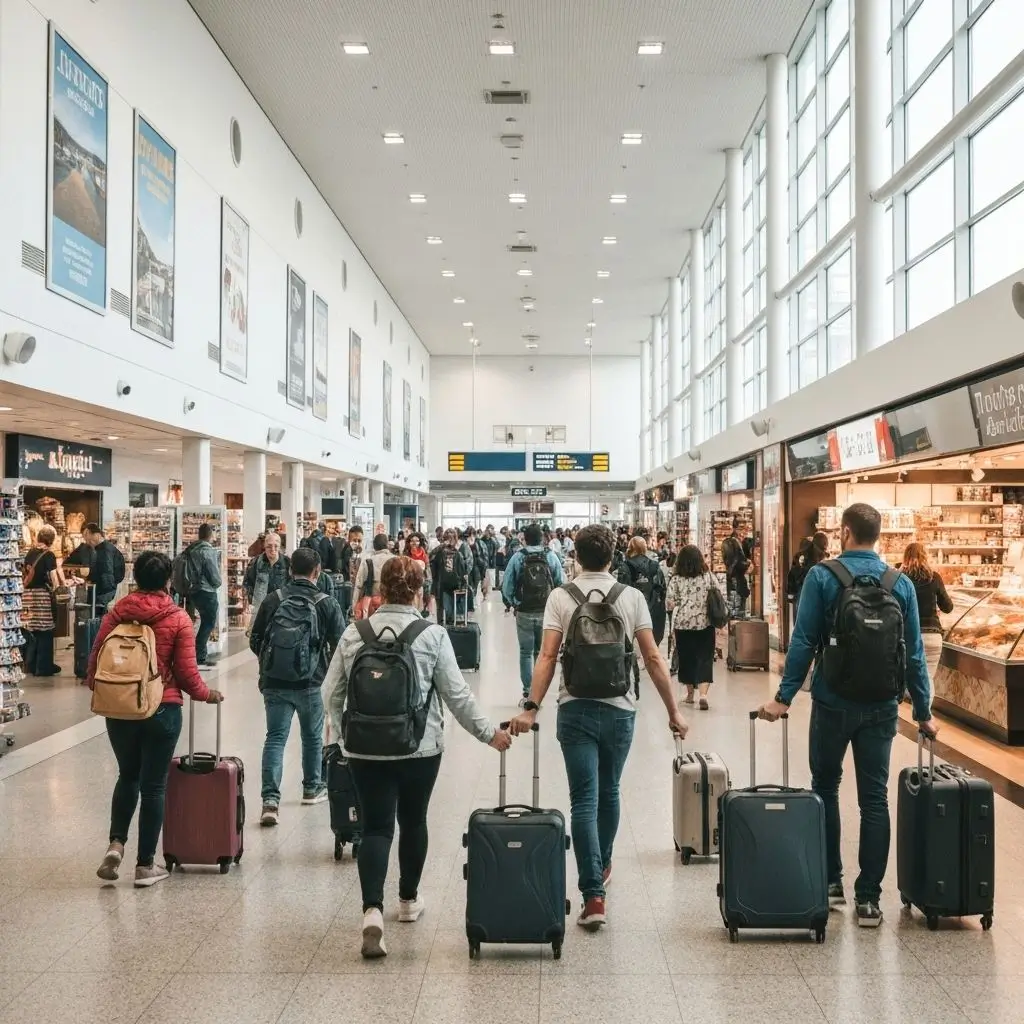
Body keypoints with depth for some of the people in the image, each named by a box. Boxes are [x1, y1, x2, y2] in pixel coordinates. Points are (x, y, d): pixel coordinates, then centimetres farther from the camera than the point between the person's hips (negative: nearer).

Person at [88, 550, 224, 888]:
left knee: (127, 776, 23)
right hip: (161, 711, -3)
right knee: (153, 785, 7)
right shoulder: (178, 618, -9)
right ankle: (146, 865, 14)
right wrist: (207, 694, 10)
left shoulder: (117, 612, -2)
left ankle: (116, 844, 8)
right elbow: (187, 672, -9)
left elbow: (96, 656, 1)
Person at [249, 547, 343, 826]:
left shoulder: (273, 599, -2)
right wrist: (326, 667, 16)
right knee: (312, 737, 18)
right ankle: (312, 788, 35)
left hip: (274, 683, 1)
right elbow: (340, 646, -4)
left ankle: (271, 799, -7)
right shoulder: (326, 604, -7)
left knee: (275, 737, 5)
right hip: (310, 683, -1)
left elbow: (254, 640, 3)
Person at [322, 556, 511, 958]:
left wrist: (342, 731, 22)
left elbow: (331, 692, 4)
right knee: (413, 821, 17)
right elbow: (457, 694, -5)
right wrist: (489, 733, 7)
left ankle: (373, 909, -13)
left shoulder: (354, 634, -1)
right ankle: (408, 899, 34)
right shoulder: (432, 635, -8)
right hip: (420, 748, -1)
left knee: (376, 826, 5)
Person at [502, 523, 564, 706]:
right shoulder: (551, 557, -5)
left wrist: (512, 603, 8)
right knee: (542, 653, 13)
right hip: (547, 613, 1)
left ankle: (527, 694, 9)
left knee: (526, 652, 9)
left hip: (524, 613, -1)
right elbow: (561, 584, -5)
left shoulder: (517, 558, -7)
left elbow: (506, 586, -8)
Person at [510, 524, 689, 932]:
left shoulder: (560, 597, -3)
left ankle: (594, 895, -6)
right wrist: (673, 711, 4)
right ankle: (602, 866, 40)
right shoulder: (632, 597, -1)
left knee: (583, 801, 0)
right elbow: (653, 658, -2)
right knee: (608, 792, 21)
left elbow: (547, 656, -11)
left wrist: (531, 708, -12)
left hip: (575, 709, -1)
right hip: (619, 709, 2)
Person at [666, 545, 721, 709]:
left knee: (686, 658, 13)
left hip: (683, 624, 0)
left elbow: (671, 605, -5)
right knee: (705, 659, 1)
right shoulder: (709, 577, 0)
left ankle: (690, 693, 25)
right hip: (705, 624, 1)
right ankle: (703, 694, -16)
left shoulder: (676, 580, -5)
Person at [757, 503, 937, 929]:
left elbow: (803, 642, -11)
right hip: (881, 707, 2)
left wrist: (784, 697, -7)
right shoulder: (901, 583, 0)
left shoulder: (822, 576, -7)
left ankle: (830, 881, 21)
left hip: (833, 703, -2)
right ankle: (868, 898, 10)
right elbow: (914, 653, 2)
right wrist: (923, 712, 9)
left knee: (825, 787, 16)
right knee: (874, 798, 8)